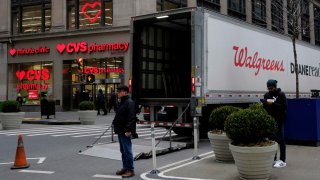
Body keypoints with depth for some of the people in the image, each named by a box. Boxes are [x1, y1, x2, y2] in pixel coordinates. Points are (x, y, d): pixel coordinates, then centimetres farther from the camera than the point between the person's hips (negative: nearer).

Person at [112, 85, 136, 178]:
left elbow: (131, 118, -21)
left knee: (127, 151, -6)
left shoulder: (129, 103, -14)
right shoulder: (121, 102, 17)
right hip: (120, 131, 10)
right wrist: (115, 123, 19)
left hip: (125, 132, -10)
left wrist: (128, 130, -25)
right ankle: (125, 168, 24)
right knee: (123, 151, 15)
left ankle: (130, 170, 0)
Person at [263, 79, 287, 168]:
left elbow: (284, 107, -14)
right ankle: (273, 159, 16)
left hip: (279, 120, -5)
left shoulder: (281, 94, -4)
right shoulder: (266, 95, 11)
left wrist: (273, 103, -21)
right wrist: (266, 103, -4)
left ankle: (282, 161, 1)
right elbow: (264, 106, 17)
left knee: (280, 140, -2)